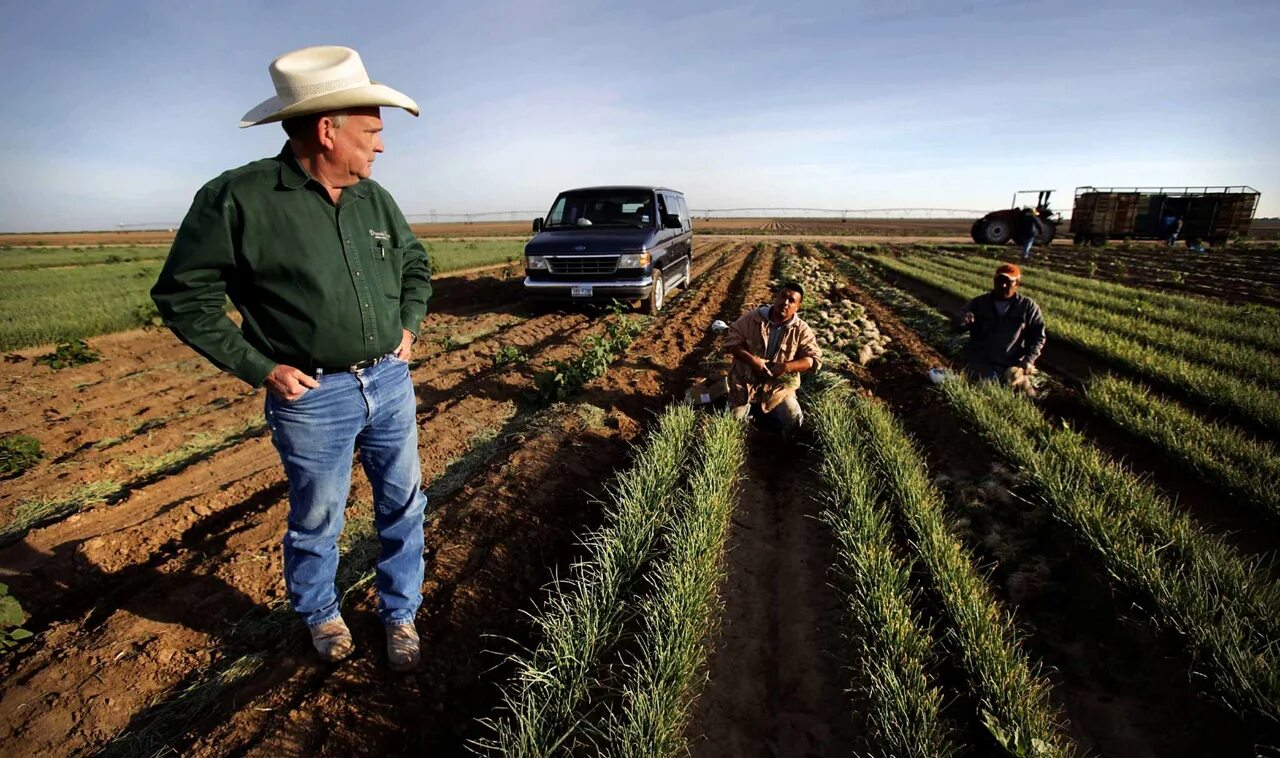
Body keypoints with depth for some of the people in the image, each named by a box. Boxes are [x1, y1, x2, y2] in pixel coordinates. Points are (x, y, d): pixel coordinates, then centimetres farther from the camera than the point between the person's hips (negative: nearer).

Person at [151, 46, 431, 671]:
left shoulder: (375, 199, 5)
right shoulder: (236, 199, -11)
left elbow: (415, 265, 20)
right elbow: (183, 295, -5)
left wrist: (409, 325, 6)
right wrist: (260, 369, -11)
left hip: (390, 382, 5)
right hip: (312, 396, -4)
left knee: (402, 505, 13)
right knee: (317, 521, 14)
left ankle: (401, 614, 34)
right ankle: (320, 615, 42)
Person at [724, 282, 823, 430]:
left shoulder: (801, 329, -7)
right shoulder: (753, 317, -8)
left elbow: (814, 359, -9)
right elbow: (732, 340, -9)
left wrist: (786, 367, -25)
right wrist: (752, 359, -24)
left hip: (778, 387, 1)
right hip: (746, 381, -1)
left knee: (793, 422, -10)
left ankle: (760, 408, 18)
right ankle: (750, 405, 26)